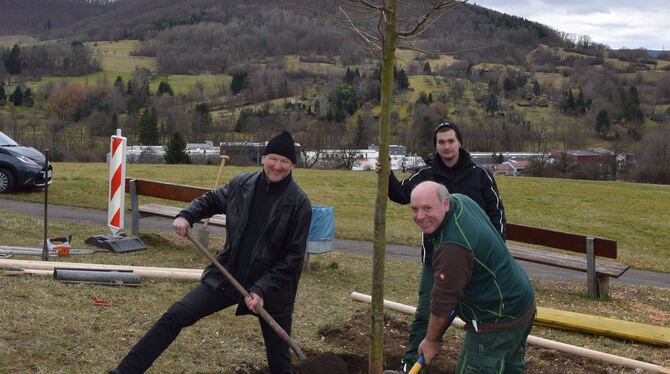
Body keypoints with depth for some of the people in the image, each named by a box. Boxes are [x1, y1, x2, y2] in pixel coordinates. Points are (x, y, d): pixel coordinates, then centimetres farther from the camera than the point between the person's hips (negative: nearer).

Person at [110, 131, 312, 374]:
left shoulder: (299, 203, -12)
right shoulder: (241, 183, 0)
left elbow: (293, 256, -12)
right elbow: (211, 200, 19)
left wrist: (262, 290, -18)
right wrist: (187, 215, 0)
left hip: (272, 289, -3)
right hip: (228, 278, 3)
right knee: (174, 317, -4)